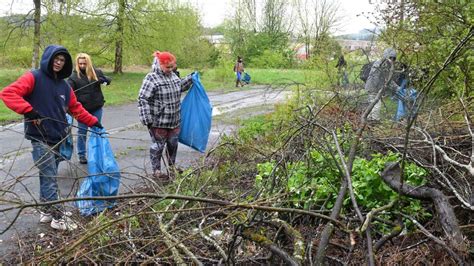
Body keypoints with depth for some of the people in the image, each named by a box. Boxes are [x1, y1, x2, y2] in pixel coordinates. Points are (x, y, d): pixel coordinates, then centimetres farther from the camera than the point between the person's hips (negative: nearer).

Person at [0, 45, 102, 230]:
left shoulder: (64, 86, 14)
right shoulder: (33, 78, -8)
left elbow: (76, 109, 21)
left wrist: (93, 122, 17)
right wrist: (29, 111, -27)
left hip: (57, 139, 7)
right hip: (40, 139, -7)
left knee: (48, 176, 15)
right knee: (50, 177, -5)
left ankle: (46, 211, 26)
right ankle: (57, 216, 2)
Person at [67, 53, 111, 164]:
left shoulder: (96, 72, 1)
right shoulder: (74, 76, -8)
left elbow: (108, 79, 12)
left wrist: (103, 80, -11)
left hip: (97, 108, 3)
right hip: (82, 108, -3)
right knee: (82, 133, 7)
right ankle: (81, 155, 19)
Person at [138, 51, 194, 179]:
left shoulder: (172, 75, 6)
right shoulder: (151, 78, -17)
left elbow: (180, 87, 26)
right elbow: (143, 100, -19)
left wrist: (190, 78, 13)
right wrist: (147, 120, -22)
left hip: (174, 121, 7)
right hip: (158, 122, -7)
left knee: (173, 144, 18)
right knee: (158, 146, 5)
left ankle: (171, 166, 37)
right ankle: (156, 171, 19)